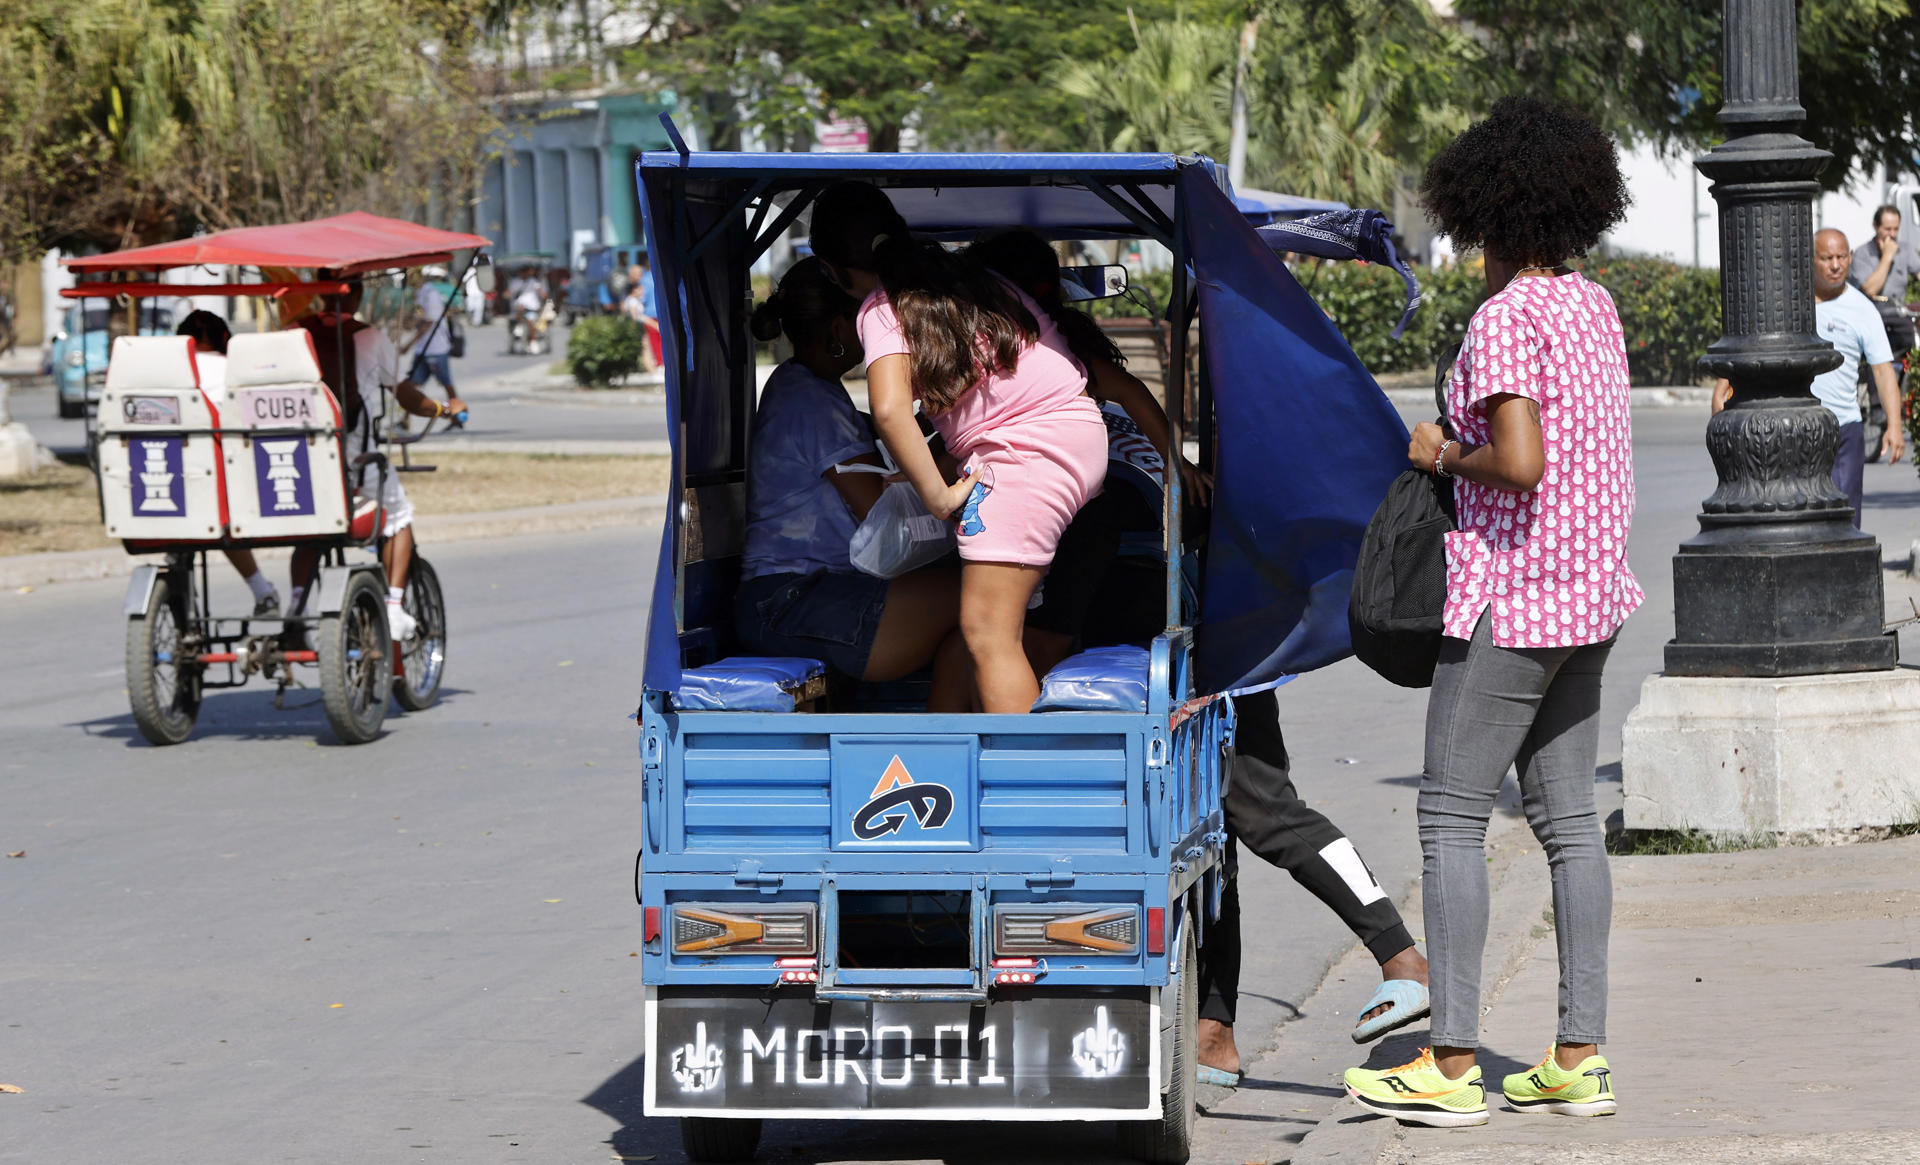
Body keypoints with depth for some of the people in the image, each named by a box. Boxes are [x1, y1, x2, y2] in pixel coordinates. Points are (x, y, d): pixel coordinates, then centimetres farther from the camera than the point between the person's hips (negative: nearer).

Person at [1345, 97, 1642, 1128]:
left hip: (1512, 596, -9)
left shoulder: (1503, 320, -16)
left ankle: (1451, 1064, -5)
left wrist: (1442, 454, -9)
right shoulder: (1594, 308, 10)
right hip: (1591, 589, 9)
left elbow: (1520, 462, -26)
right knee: (1566, 816, 10)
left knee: (1451, 814, -3)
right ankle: (1580, 1058, 10)